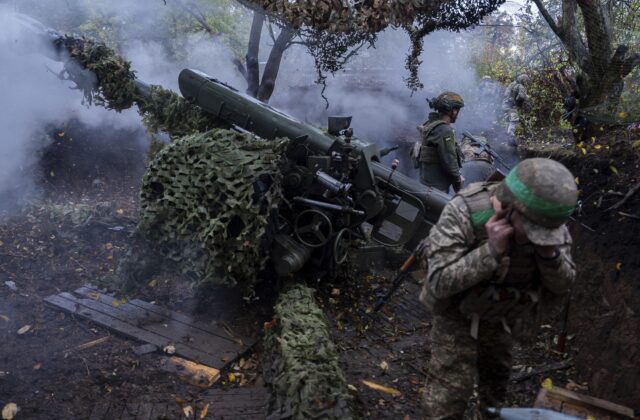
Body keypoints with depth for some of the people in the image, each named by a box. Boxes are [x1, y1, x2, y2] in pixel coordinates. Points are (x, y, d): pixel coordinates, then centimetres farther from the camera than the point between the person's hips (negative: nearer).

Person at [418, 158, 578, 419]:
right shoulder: (464, 213, -36)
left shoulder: (550, 222, -22)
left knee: (496, 371, 26)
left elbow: (561, 286, -13)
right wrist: (492, 250, -46)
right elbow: (439, 283, -36)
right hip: (457, 311, -5)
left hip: (502, 314, 5)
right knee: (451, 386, -5)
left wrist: (550, 253, -34)